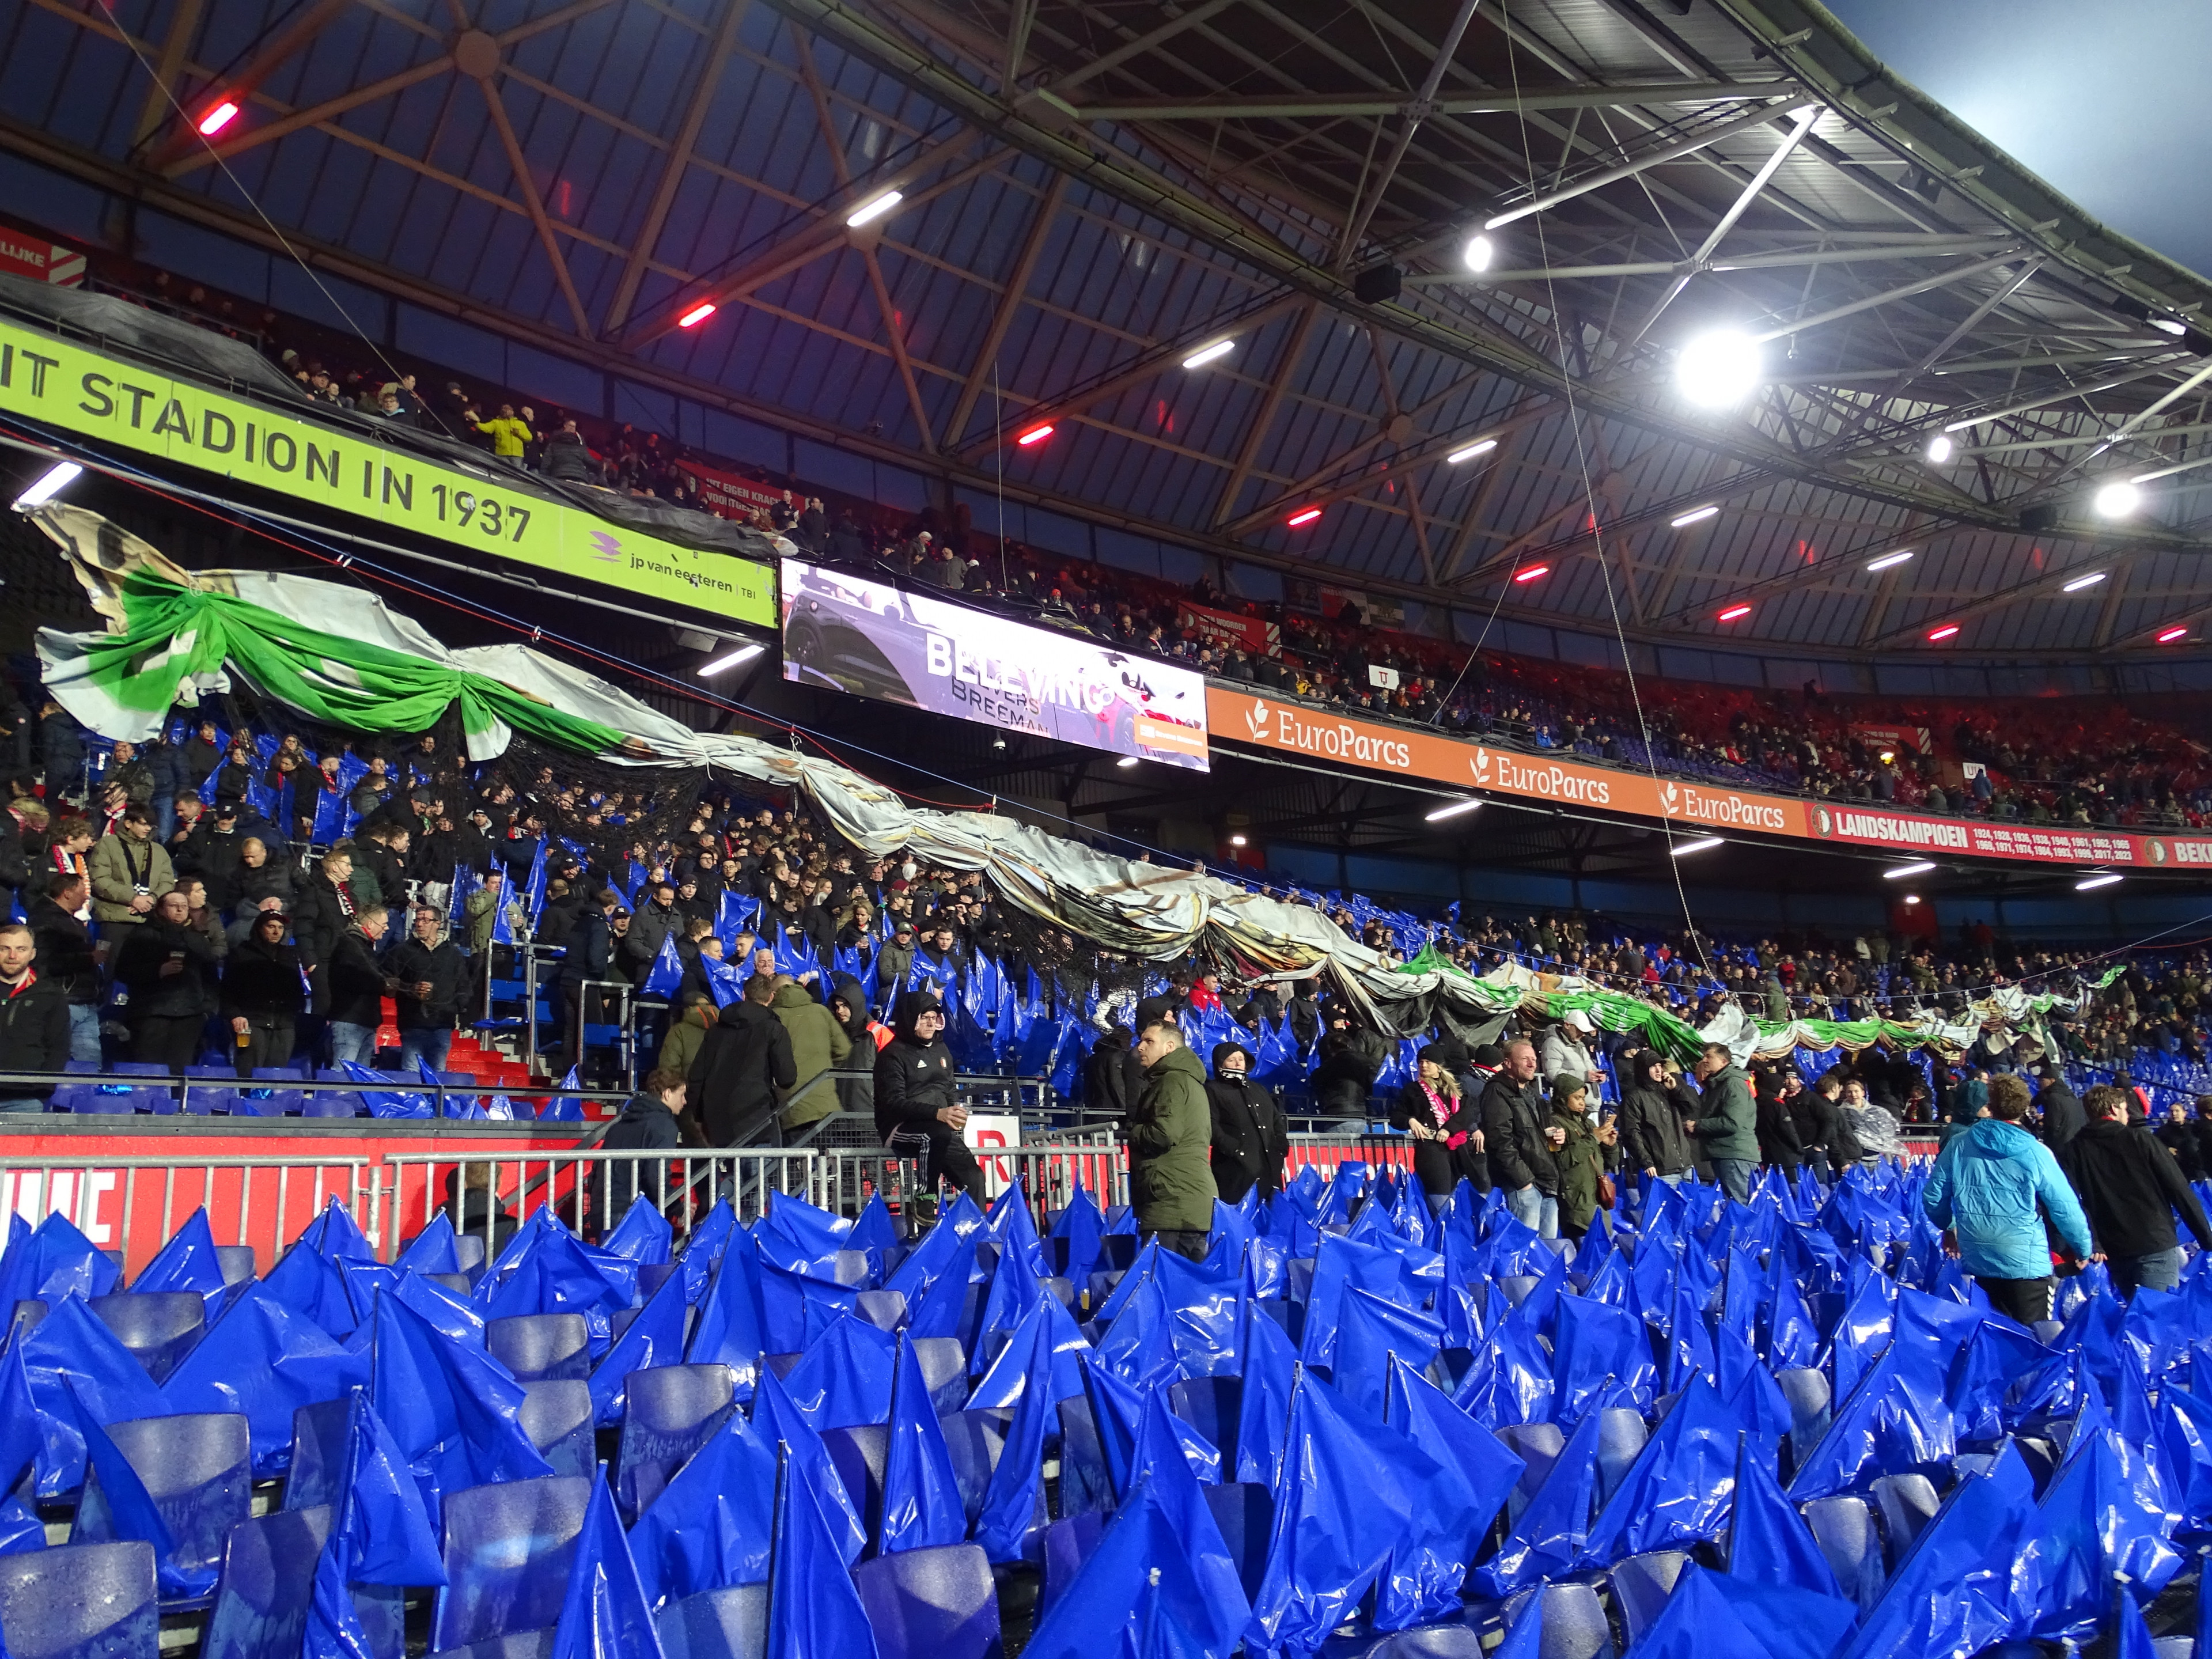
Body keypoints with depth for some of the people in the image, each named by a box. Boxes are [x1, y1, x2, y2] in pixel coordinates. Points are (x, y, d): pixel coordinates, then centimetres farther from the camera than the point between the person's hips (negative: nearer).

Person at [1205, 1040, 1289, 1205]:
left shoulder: (1259, 1090, 28)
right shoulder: (1213, 1090, 6)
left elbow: (1277, 1119, 31)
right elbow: (1211, 1125, -7)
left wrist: (1282, 1142, 11)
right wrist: (1231, 1148, -20)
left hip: (1269, 1164, 6)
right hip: (1236, 1165, -6)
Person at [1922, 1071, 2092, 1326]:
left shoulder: (1958, 1146, -3)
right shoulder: (2036, 1154, -10)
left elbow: (1932, 1197, 3)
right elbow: (2066, 1209, -7)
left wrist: (1949, 1227, 23)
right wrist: (2086, 1250, 10)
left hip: (1975, 1263, 3)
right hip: (2027, 1265, -3)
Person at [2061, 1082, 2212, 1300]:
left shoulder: (2073, 1151, 4)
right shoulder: (2140, 1141, -2)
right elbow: (2179, 1190, -1)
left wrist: (2091, 1243, -10)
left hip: (2112, 1252, 3)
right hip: (2156, 1246, -3)